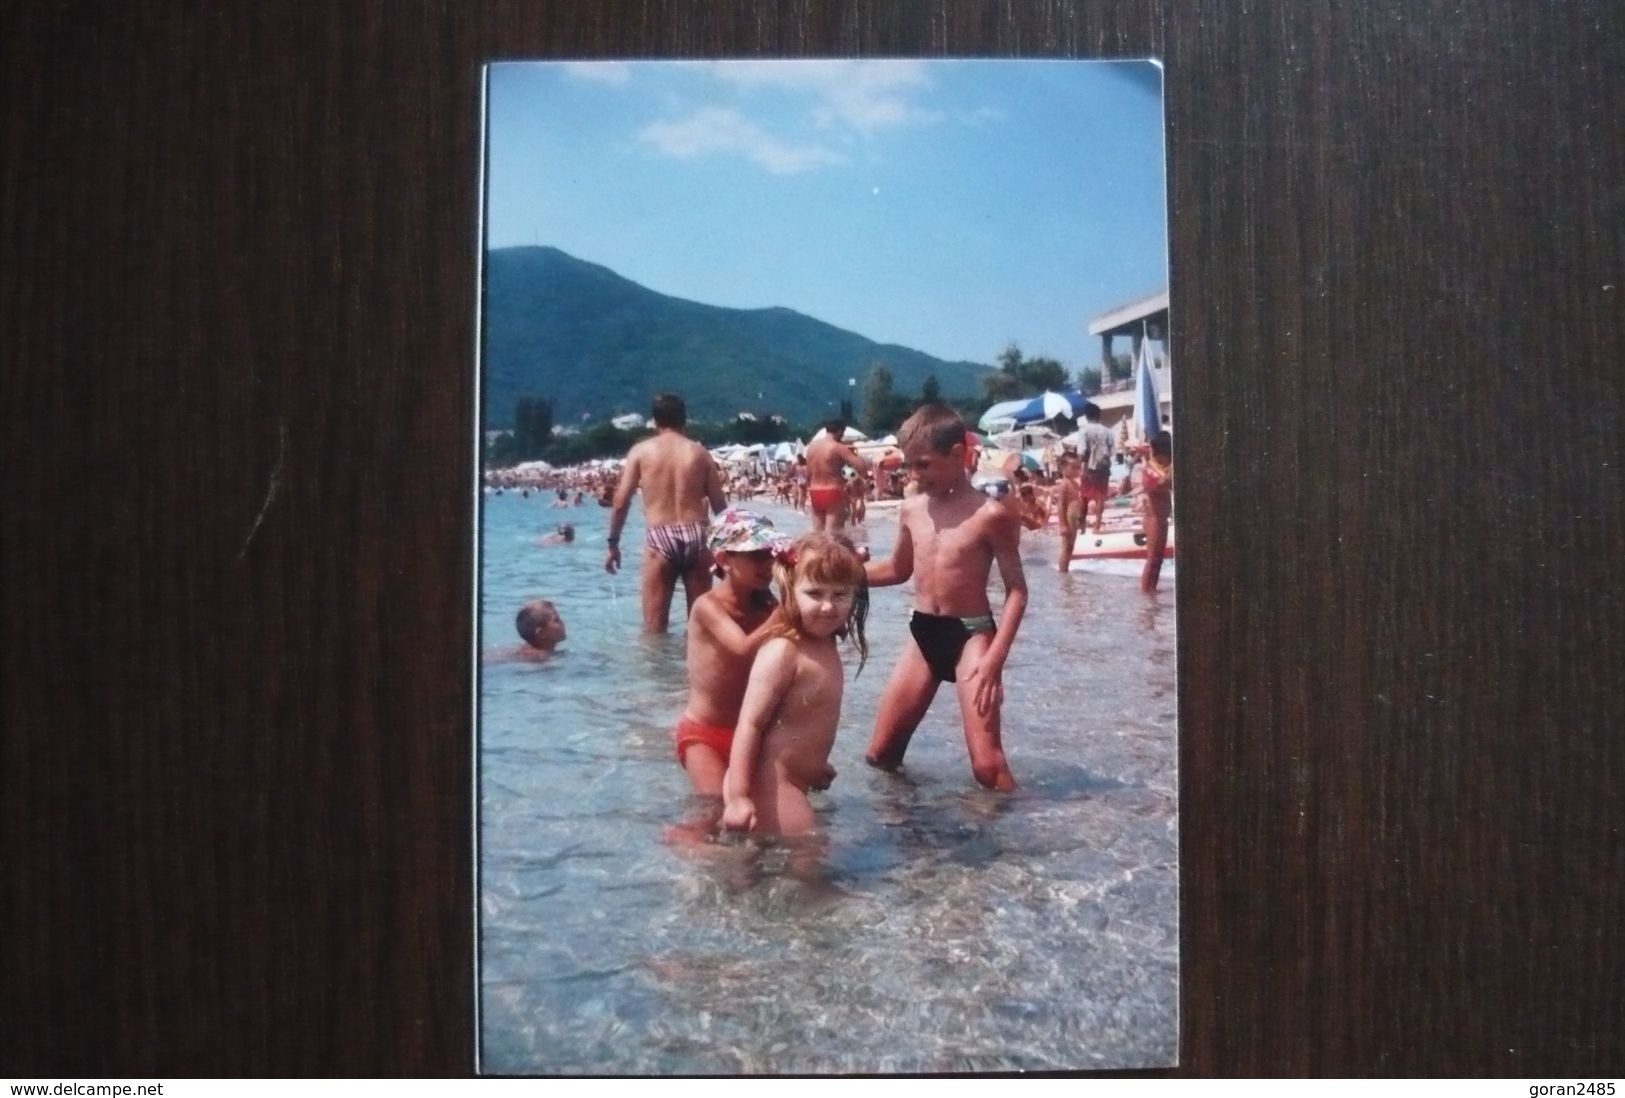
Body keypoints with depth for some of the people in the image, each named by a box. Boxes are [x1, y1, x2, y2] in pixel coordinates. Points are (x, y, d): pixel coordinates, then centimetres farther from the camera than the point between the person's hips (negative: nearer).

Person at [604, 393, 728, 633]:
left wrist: (613, 543, 8)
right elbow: (720, 505, 8)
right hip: (695, 536, 2)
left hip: (660, 538, -2)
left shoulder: (641, 451, 5)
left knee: (654, 627, 2)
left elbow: (621, 501, 0)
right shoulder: (700, 452, 9)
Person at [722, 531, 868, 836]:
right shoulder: (782, 652, -22)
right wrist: (739, 797, -27)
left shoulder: (825, 645, 6)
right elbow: (750, 723, -24)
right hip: (767, 786, -10)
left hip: (792, 782, 10)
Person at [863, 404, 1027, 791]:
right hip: (923, 633, 6)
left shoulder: (990, 515, -13)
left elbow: (1017, 591, -10)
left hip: (971, 634, -6)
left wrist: (995, 658, -18)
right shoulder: (911, 510, 4)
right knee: (880, 755, 8)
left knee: (987, 764, -13)